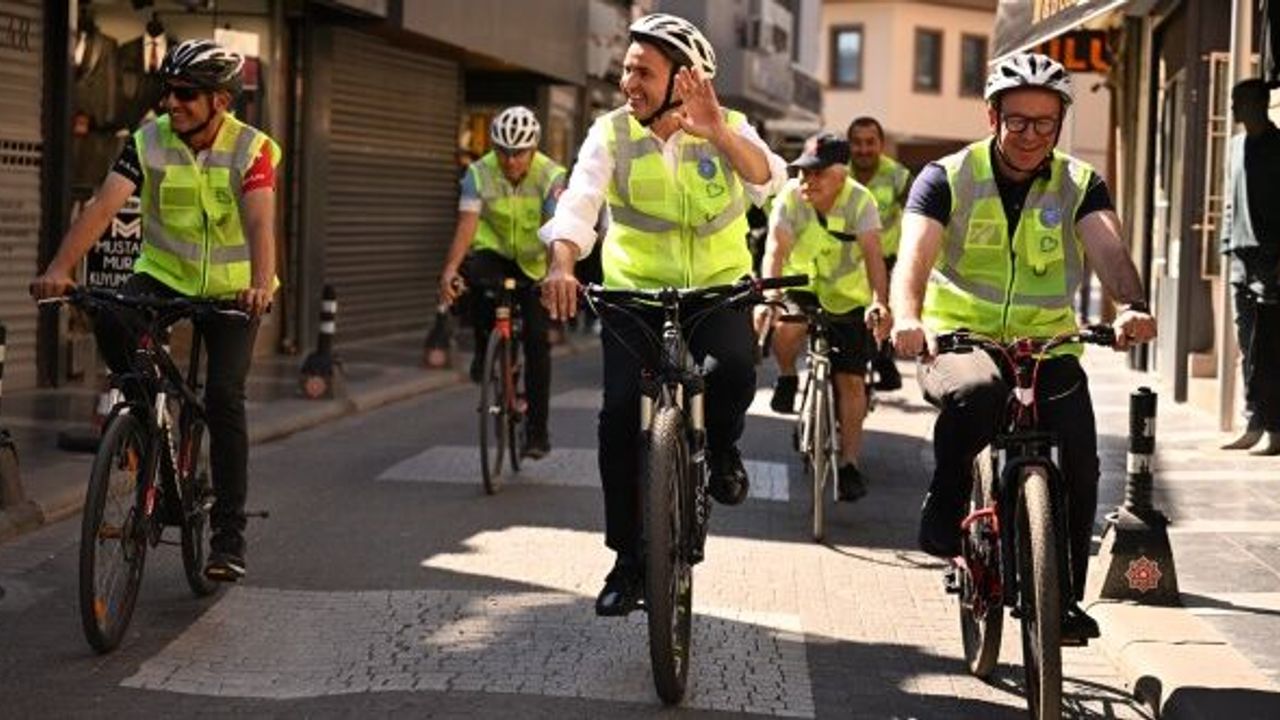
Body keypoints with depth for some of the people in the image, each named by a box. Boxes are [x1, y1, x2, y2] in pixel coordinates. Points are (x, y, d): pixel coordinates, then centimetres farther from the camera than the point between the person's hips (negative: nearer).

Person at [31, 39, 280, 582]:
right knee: (111, 323, -30)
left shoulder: (252, 150, -17)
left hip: (233, 287, -2)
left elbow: (261, 222, -31)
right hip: (163, 273, 2)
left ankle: (229, 533, -5)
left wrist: (260, 285, -50)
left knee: (224, 397, -14)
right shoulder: (148, 142, -12)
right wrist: (59, 268, -38)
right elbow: (103, 206, -23)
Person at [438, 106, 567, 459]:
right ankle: (484, 347, -10)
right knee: (477, 274, -35)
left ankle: (537, 429, 2)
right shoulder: (479, 173, -17)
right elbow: (467, 223, -27)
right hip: (494, 254, 0)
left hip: (533, 263, 0)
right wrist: (450, 268, -43)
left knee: (537, 340, -9)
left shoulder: (551, 176, -21)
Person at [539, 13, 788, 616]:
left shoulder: (729, 130, -5)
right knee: (621, 413, -14)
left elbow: (768, 180, -24)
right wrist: (562, 263, -40)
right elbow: (580, 200, -21)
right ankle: (629, 558, 1)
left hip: (717, 288, -1)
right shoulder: (612, 134, -6)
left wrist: (716, 132, -41)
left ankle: (718, 446, 6)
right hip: (635, 293, 1)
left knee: (733, 372, -30)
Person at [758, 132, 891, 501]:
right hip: (801, 286, 0)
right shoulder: (791, 197, -17)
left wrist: (879, 303, -46)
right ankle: (787, 378, 0)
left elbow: (873, 254, -30)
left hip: (847, 295, 0)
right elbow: (775, 250, -26)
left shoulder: (860, 200, -19)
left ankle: (849, 464, 5)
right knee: (786, 328, -33)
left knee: (851, 379, -5)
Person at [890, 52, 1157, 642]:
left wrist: (1131, 306, -41)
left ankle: (1065, 596, 4)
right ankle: (944, 513, -15)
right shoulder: (947, 179, -4)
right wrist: (907, 319, -42)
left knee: (1080, 456, -16)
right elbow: (913, 260, -19)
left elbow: (1108, 250, -18)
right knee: (976, 391, -37)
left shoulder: (1080, 185, 1)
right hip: (958, 340, -3)